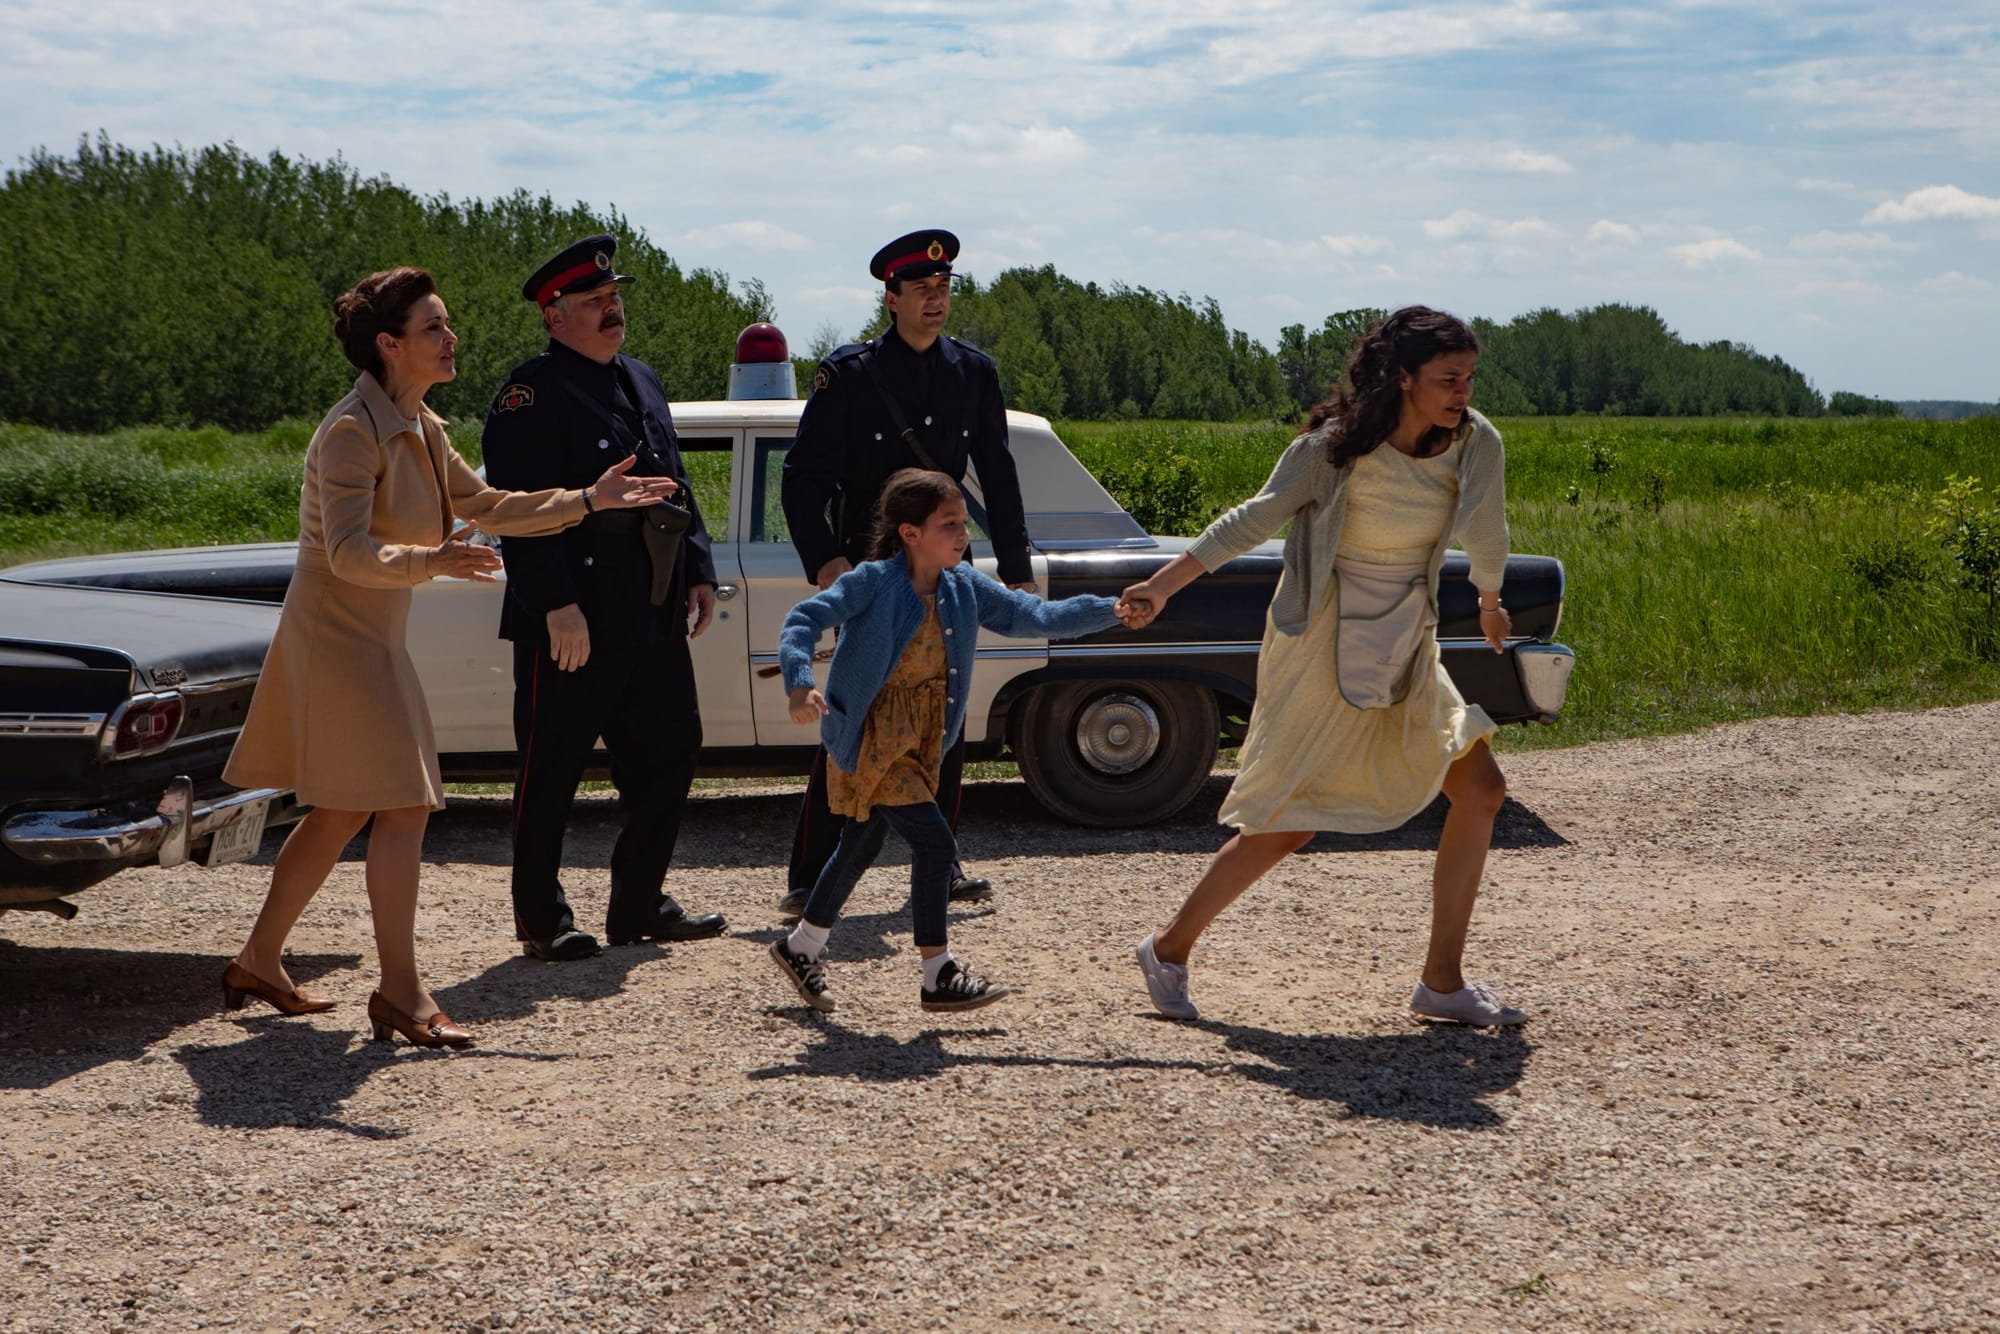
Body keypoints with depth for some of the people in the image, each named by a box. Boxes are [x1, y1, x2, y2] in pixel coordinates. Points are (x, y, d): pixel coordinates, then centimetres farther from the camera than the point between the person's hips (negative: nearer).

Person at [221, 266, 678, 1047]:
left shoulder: (420, 428, 10)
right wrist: (432, 561, -42)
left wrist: (587, 500, 11)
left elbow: (485, 507, 18)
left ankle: (259, 962, 27)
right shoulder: (353, 432, -18)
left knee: (344, 810, 15)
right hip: (335, 634, -10)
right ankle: (401, 995, -10)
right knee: (404, 805, -13)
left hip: (371, 638, 10)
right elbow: (349, 553, -27)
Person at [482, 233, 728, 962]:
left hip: (654, 616, 8)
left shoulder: (642, 381, 17)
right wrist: (557, 605, -22)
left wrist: (699, 570, 14)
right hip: (575, 621, -8)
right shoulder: (533, 393, -10)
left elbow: (677, 485, 22)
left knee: (669, 752, 12)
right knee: (552, 772, 1)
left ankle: (639, 903, 24)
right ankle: (542, 919, 13)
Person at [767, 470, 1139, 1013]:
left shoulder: (963, 587, 3)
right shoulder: (873, 582, -16)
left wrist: (1110, 611, -6)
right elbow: (803, 620, -19)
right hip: (870, 740, -8)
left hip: (920, 742, 8)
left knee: (861, 846, 18)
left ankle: (801, 947, 36)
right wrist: (801, 685, -35)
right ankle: (939, 976, -1)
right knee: (934, 842, -11)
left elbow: (1034, 616, 3)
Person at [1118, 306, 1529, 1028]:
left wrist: (1490, 604, 28)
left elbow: (1486, 536, 12)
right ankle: (1168, 948, 14)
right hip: (1324, 647, -6)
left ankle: (1442, 982, 8)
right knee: (1290, 821, -5)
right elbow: (1254, 519, -14)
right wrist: (1163, 584, -21)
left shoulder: (1476, 445, -5)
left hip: (1408, 647, 6)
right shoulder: (1336, 447, -18)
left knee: (1480, 788, -1)